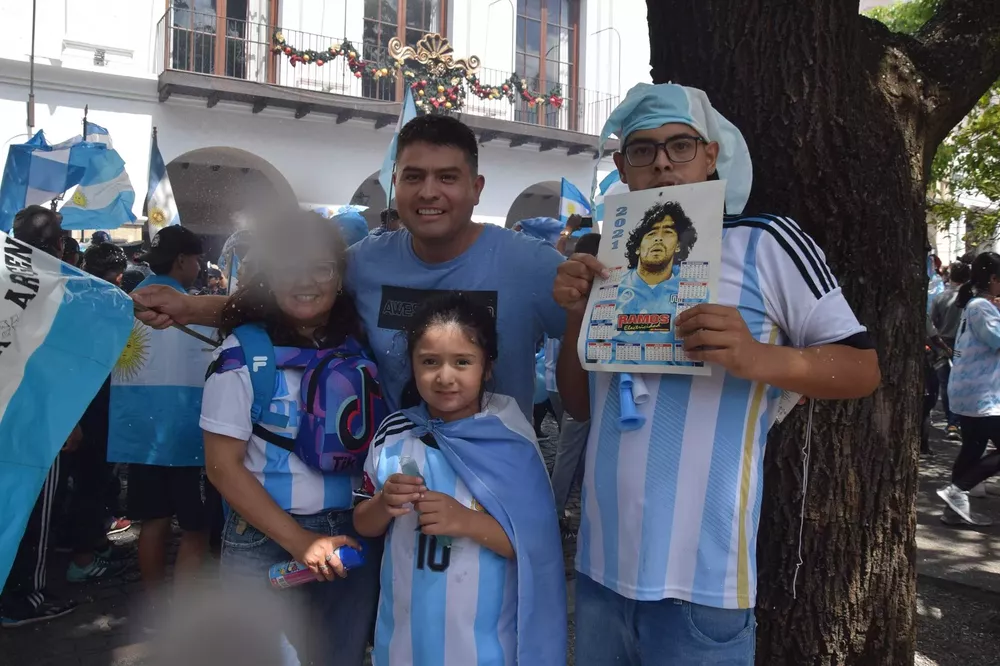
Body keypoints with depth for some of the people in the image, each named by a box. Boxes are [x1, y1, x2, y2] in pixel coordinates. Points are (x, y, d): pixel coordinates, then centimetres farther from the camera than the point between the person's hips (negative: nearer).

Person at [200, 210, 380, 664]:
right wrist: (299, 541, -14)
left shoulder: (361, 344, 0)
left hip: (354, 537, 3)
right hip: (265, 542, -3)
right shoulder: (244, 352, -10)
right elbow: (223, 466, -10)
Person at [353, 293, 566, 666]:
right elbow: (363, 526, 5)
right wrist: (384, 504, -15)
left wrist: (468, 521, -26)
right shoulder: (394, 433, -5)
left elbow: (534, 547, -13)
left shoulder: (510, 444, -14)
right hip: (405, 624, 3)